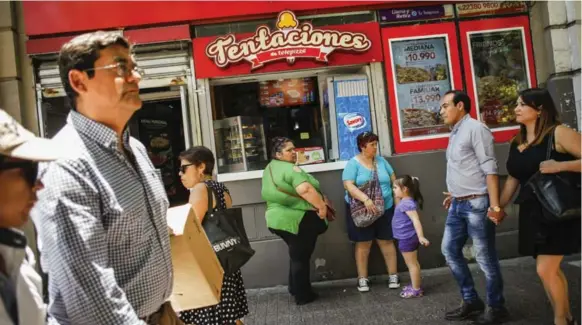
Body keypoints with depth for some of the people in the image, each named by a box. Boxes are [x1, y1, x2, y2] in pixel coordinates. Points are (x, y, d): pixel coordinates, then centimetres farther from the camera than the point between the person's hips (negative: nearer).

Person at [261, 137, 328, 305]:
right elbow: (305, 189, -31)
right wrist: (321, 206, -23)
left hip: (279, 218, 9)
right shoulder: (290, 168, -18)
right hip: (299, 219, -9)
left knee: (296, 255, 23)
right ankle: (302, 295, 11)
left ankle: (295, 288, 33)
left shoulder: (270, 168, 12)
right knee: (301, 257, 2)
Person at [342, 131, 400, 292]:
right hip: (361, 211, -3)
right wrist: (365, 199, -29)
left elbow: (393, 180, 13)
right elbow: (349, 185, -18)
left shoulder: (381, 161, 7)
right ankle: (362, 278, 13)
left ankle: (393, 275, 17)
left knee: (387, 241, 8)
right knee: (363, 244, 3)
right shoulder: (353, 163, -8)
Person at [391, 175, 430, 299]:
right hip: (407, 238, 11)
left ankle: (416, 290, 6)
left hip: (407, 238, -11)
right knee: (413, 263, 19)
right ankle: (416, 286, 30)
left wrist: (421, 237, -38)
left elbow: (416, 220, -32)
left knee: (412, 264, -2)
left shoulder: (407, 203, -24)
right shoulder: (405, 201, 7)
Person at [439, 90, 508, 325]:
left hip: (476, 203, -9)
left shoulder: (475, 129, -11)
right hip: (458, 205, 9)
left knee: (484, 257, 0)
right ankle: (471, 301, 23)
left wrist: (494, 204, -22)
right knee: (449, 250, 12)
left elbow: (489, 168, -17)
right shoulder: (455, 133, 14)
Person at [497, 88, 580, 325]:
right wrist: (499, 207, 12)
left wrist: (559, 165, -25)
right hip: (531, 212, 7)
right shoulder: (516, 143, 10)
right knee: (551, 270, 13)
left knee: (545, 270, -9)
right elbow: (513, 178, 16)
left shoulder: (558, 133, -11)